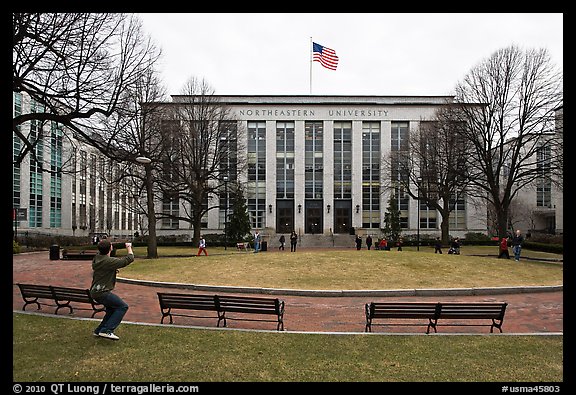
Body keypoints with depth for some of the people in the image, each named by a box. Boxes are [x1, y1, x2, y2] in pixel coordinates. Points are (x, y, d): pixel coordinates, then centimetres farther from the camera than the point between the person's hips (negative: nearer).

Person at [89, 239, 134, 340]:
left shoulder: (96, 258, 7)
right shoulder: (110, 261, -20)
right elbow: (130, 259, -15)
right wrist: (129, 247, 2)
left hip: (95, 291, 9)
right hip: (102, 292, -9)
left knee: (112, 308, 22)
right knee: (123, 306, -8)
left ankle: (99, 331, 27)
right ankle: (106, 331, -13)